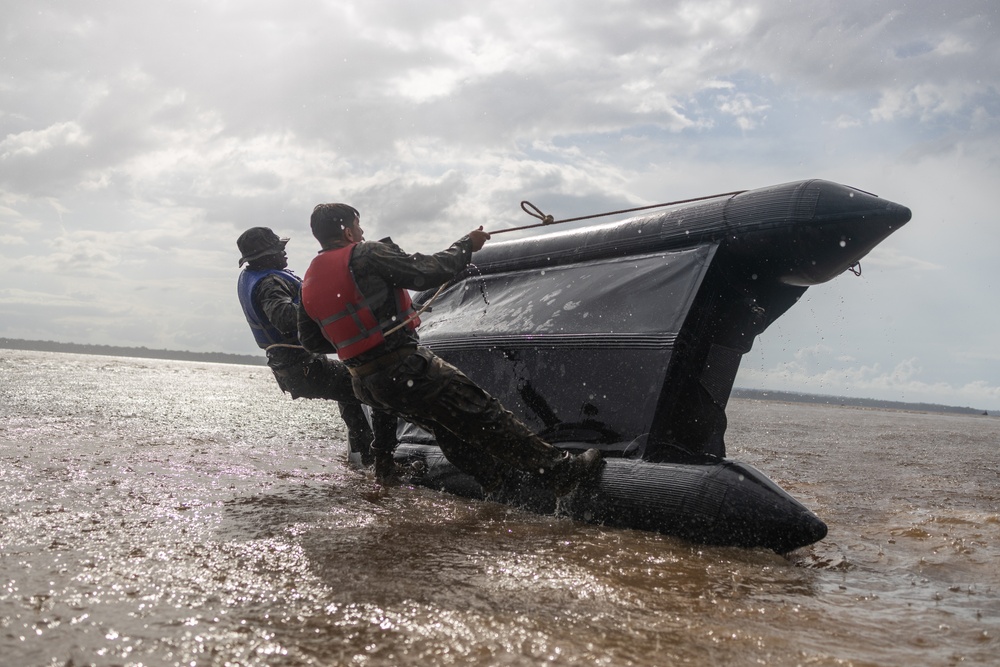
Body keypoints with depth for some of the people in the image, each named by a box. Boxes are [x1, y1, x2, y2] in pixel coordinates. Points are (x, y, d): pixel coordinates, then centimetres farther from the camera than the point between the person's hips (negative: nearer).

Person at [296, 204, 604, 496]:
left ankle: (494, 479, 35)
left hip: (366, 385, 8)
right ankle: (559, 469, -1)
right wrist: (467, 244, 0)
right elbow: (428, 272, -16)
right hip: (407, 370, -8)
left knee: (445, 425, 25)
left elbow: (310, 340, 16)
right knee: (483, 413, -4)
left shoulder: (309, 282, 9)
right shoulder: (367, 255, -13)